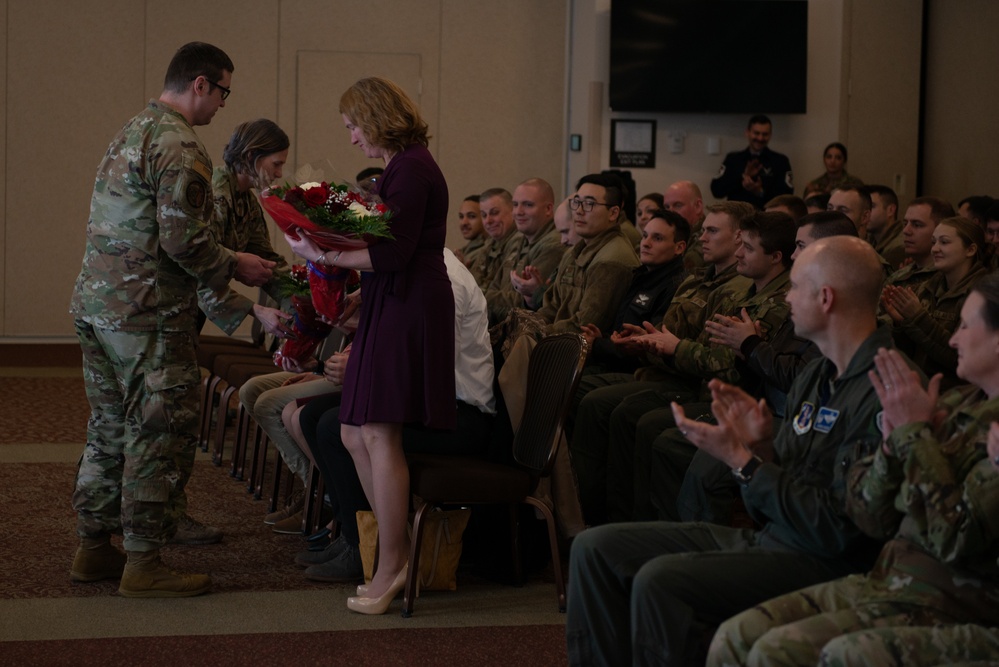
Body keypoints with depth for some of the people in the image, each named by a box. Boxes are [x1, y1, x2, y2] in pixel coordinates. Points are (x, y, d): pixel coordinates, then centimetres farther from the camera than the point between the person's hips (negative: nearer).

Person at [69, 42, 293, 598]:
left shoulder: (132, 132, 19)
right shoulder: (179, 145, -14)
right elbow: (184, 241, -22)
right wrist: (236, 266, -2)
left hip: (97, 304, 10)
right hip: (147, 315, -10)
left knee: (111, 429, 17)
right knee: (160, 435, -2)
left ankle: (94, 549, 25)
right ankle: (144, 563, 3)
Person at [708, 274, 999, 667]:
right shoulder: (957, 405, 12)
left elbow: (956, 540, -24)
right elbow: (870, 519, 13)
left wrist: (914, 432, -14)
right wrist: (893, 442, -6)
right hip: (886, 583, 8)